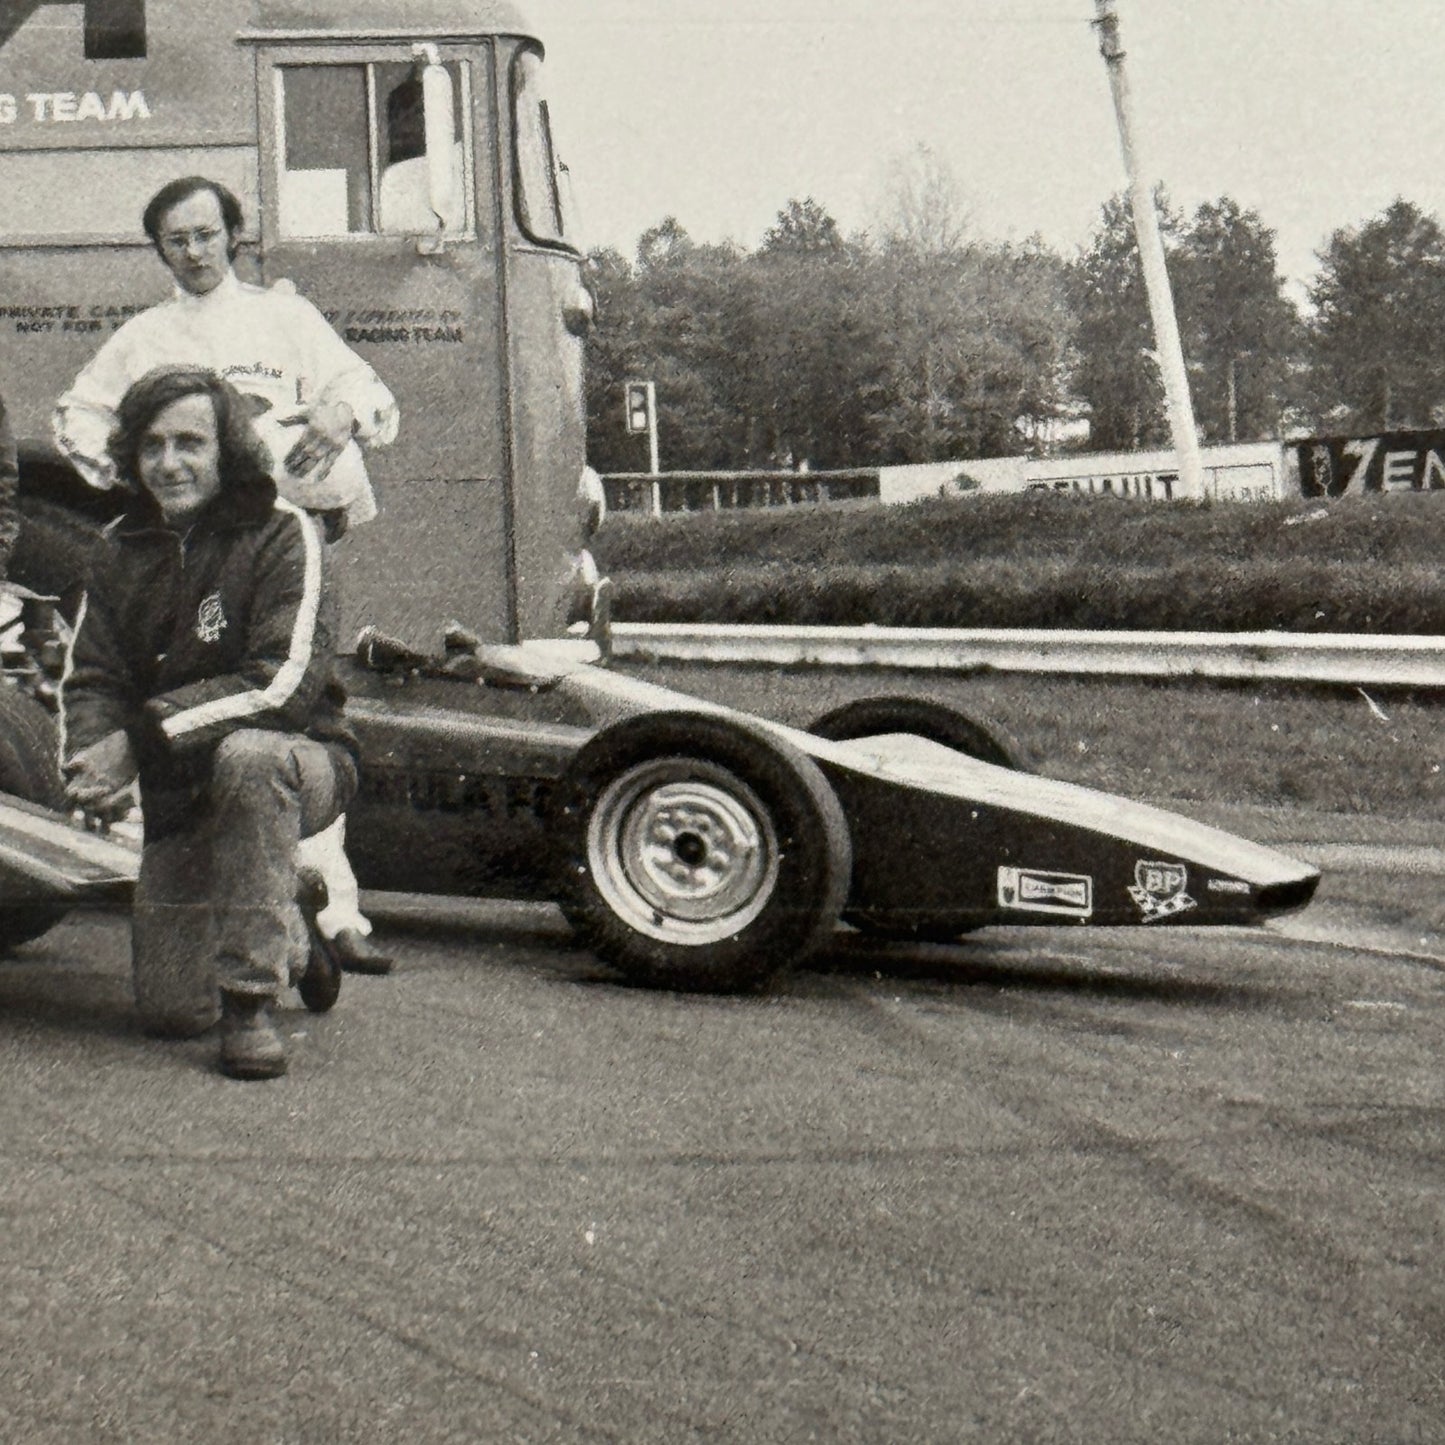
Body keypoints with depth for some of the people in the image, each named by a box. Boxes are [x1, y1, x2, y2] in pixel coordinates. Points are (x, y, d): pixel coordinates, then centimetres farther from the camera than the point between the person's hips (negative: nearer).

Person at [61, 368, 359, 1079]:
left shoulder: (281, 533, -13)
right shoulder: (121, 548, 5)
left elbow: (283, 685, -24)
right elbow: (88, 677, 1)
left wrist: (140, 739, -26)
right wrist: (91, 763, -23)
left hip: (301, 759, -5)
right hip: (179, 794, 5)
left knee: (246, 755, -42)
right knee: (169, 1011, -2)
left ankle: (252, 999, -29)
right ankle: (288, 934, 32)